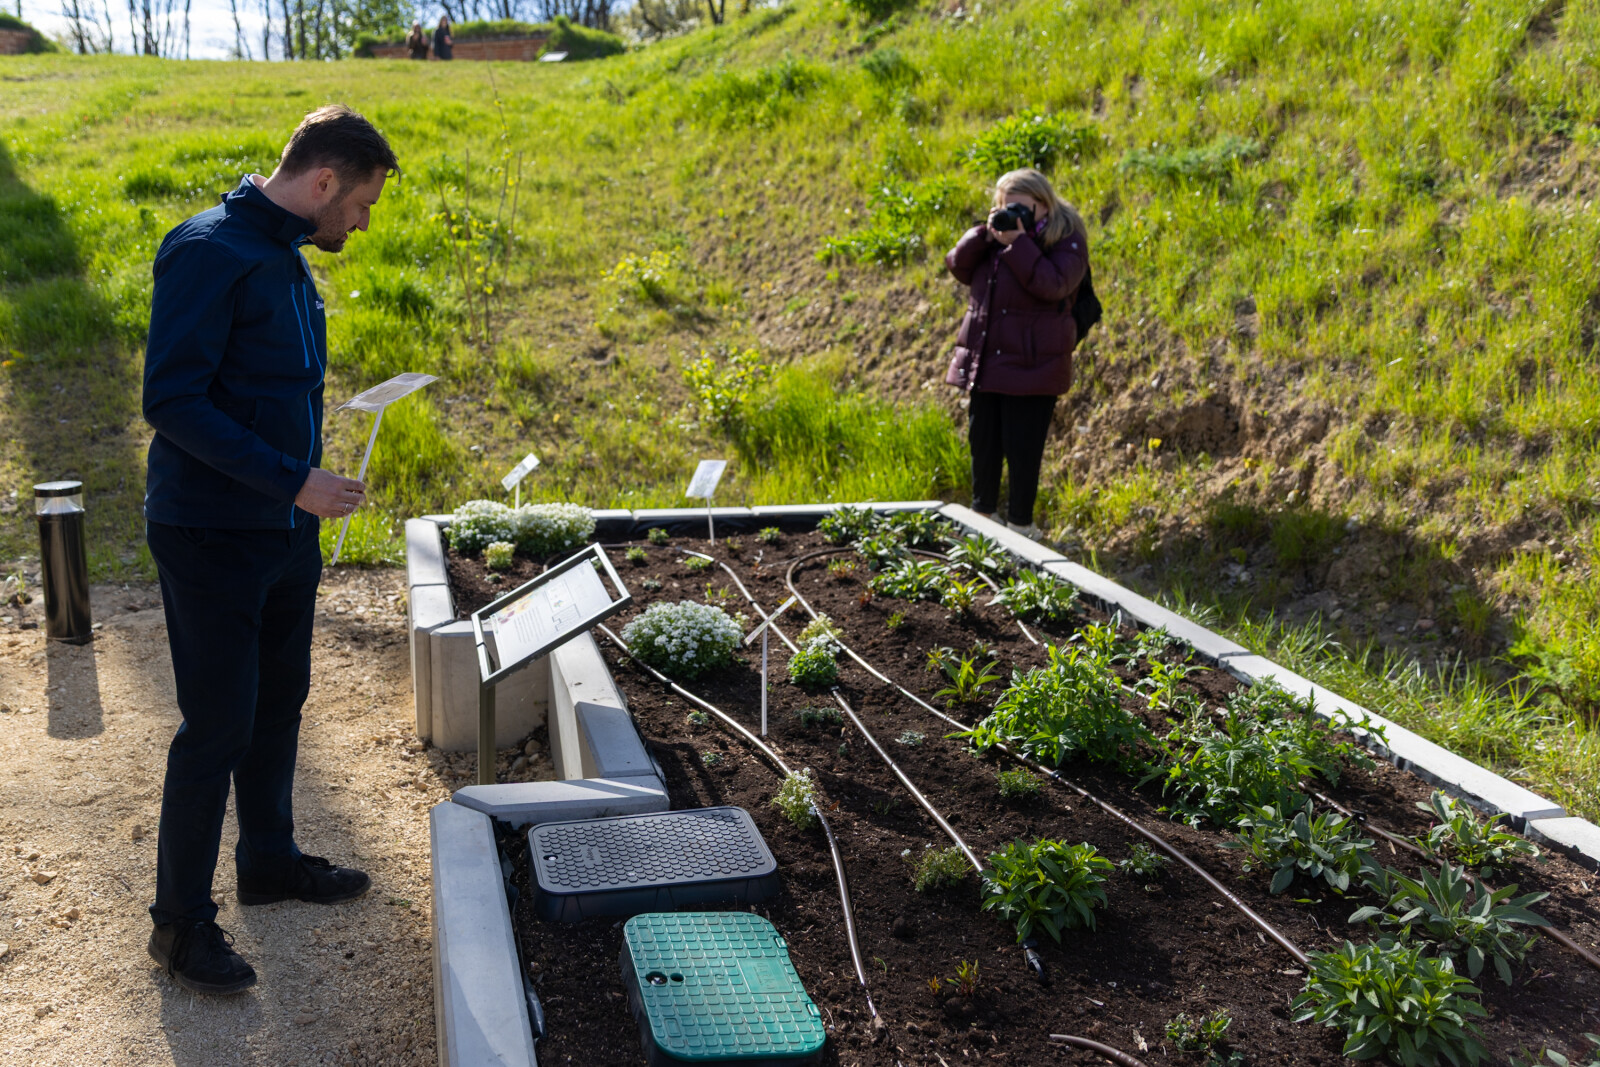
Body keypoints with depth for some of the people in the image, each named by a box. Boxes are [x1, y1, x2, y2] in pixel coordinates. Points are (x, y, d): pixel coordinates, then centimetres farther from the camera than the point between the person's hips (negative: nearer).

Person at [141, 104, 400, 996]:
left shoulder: (287, 259, 11)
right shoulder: (209, 253, -18)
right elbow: (173, 402, -23)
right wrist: (292, 481, -25)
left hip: (285, 531, 9)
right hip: (213, 540, -9)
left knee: (280, 702, 19)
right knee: (218, 724, -2)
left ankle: (269, 858, 37)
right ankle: (181, 922, 13)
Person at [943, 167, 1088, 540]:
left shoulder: (1066, 241, -5)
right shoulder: (995, 237, 14)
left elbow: (1052, 284, -21)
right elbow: (959, 266, 5)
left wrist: (1018, 242, -21)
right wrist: (987, 234, -8)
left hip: (1030, 365, -6)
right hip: (983, 361, 6)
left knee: (1022, 447, -1)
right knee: (983, 440, 14)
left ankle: (1020, 523, 13)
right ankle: (982, 512, 31)